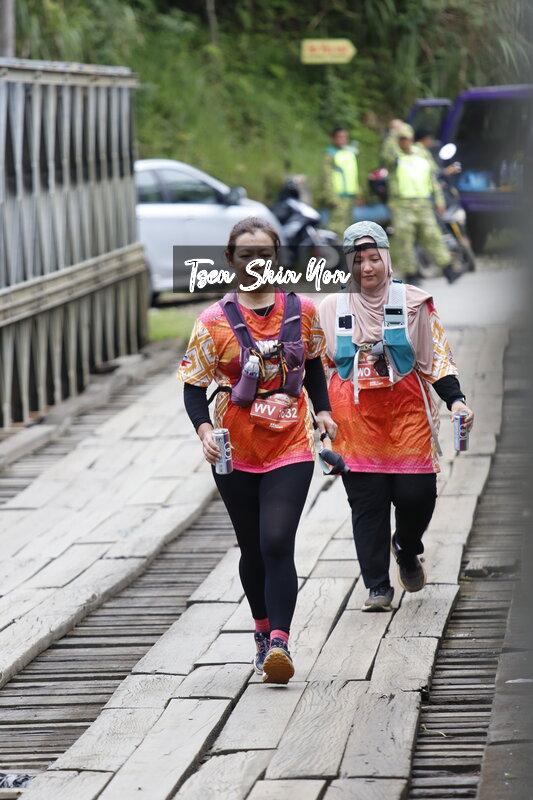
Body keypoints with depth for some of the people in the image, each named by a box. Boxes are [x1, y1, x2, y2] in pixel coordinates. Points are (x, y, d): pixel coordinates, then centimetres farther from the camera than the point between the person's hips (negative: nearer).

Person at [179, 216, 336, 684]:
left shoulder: (302, 311, 1)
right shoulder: (214, 321, -5)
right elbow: (194, 387, -2)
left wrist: (323, 411, 3)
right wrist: (205, 430, -19)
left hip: (291, 448, -1)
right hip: (236, 452, 1)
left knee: (277, 543, -16)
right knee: (253, 549, 12)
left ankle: (279, 644, -20)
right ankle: (264, 632, 33)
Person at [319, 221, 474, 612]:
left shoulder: (413, 302, 4)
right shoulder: (332, 308, 9)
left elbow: (437, 358, 5)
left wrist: (455, 399, -7)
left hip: (408, 414, -1)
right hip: (355, 418, 1)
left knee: (416, 493, -5)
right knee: (366, 503, -3)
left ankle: (407, 550, 28)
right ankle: (377, 587, 3)